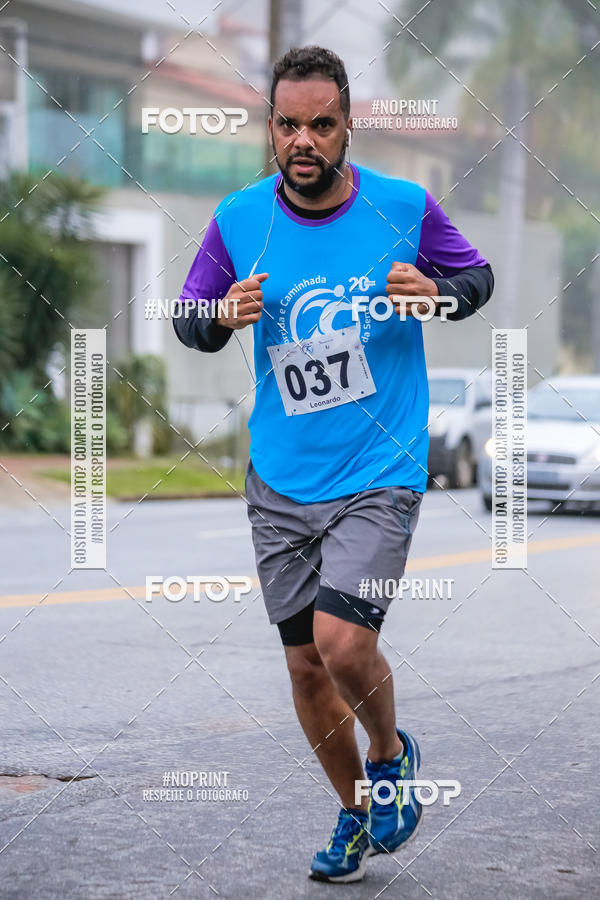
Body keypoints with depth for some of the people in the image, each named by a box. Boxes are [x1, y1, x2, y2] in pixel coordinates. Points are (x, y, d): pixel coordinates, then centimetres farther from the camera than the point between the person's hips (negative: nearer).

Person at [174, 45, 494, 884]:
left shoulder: (404, 207, -7)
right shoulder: (238, 219, -3)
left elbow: (477, 277, 8)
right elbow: (189, 320, 9)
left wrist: (435, 295, -14)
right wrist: (224, 316, -14)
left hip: (379, 475, -3)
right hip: (280, 482, 3)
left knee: (343, 643, -18)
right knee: (306, 666, 8)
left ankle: (391, 754, 14)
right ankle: (357, 812, 31)